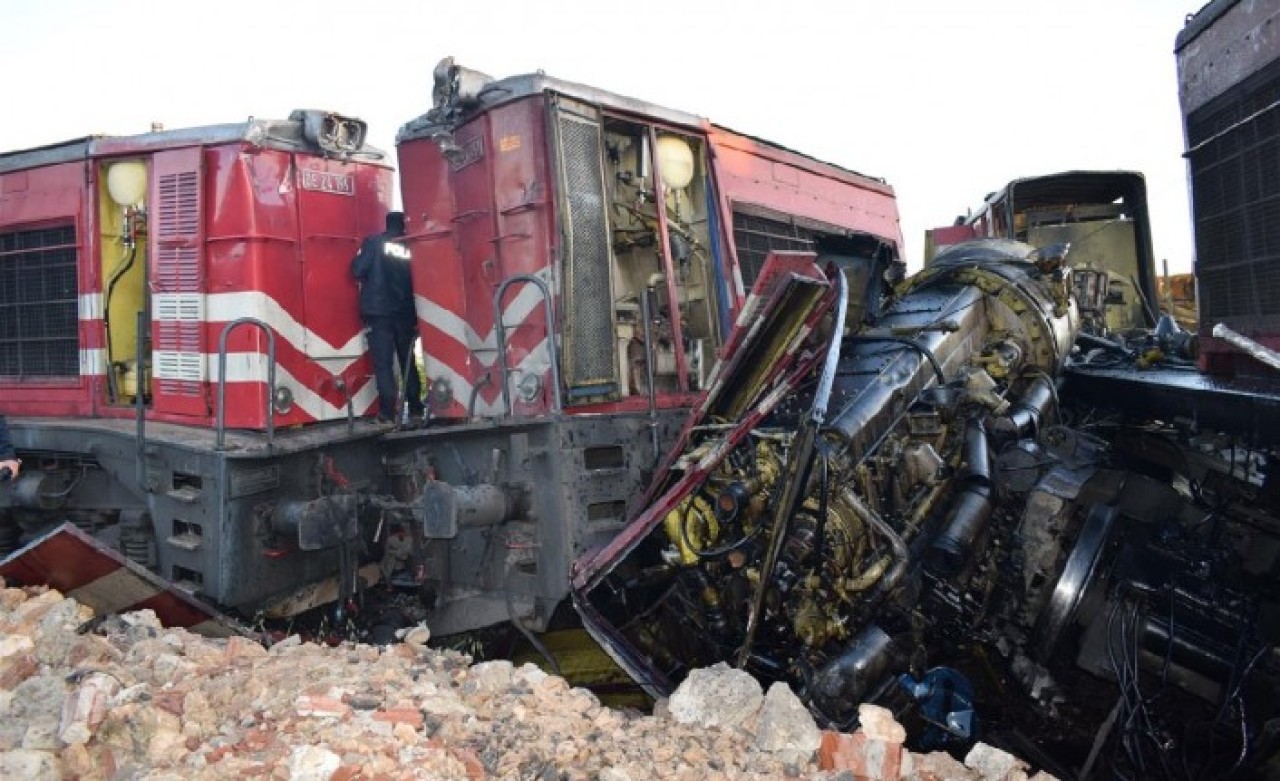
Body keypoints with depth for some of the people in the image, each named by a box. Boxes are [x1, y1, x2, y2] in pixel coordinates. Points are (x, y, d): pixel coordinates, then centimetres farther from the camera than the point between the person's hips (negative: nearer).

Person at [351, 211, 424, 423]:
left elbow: (358, 271, -9)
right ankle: (415, 408, 15)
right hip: (405, 313, 3)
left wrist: (371, 278, 14)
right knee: (408, 361, 13)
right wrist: (417, 317, 15)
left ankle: (388, 412, -10)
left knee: (383, 363, -3)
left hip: (378, 312, -3)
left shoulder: (373, 243, -2)